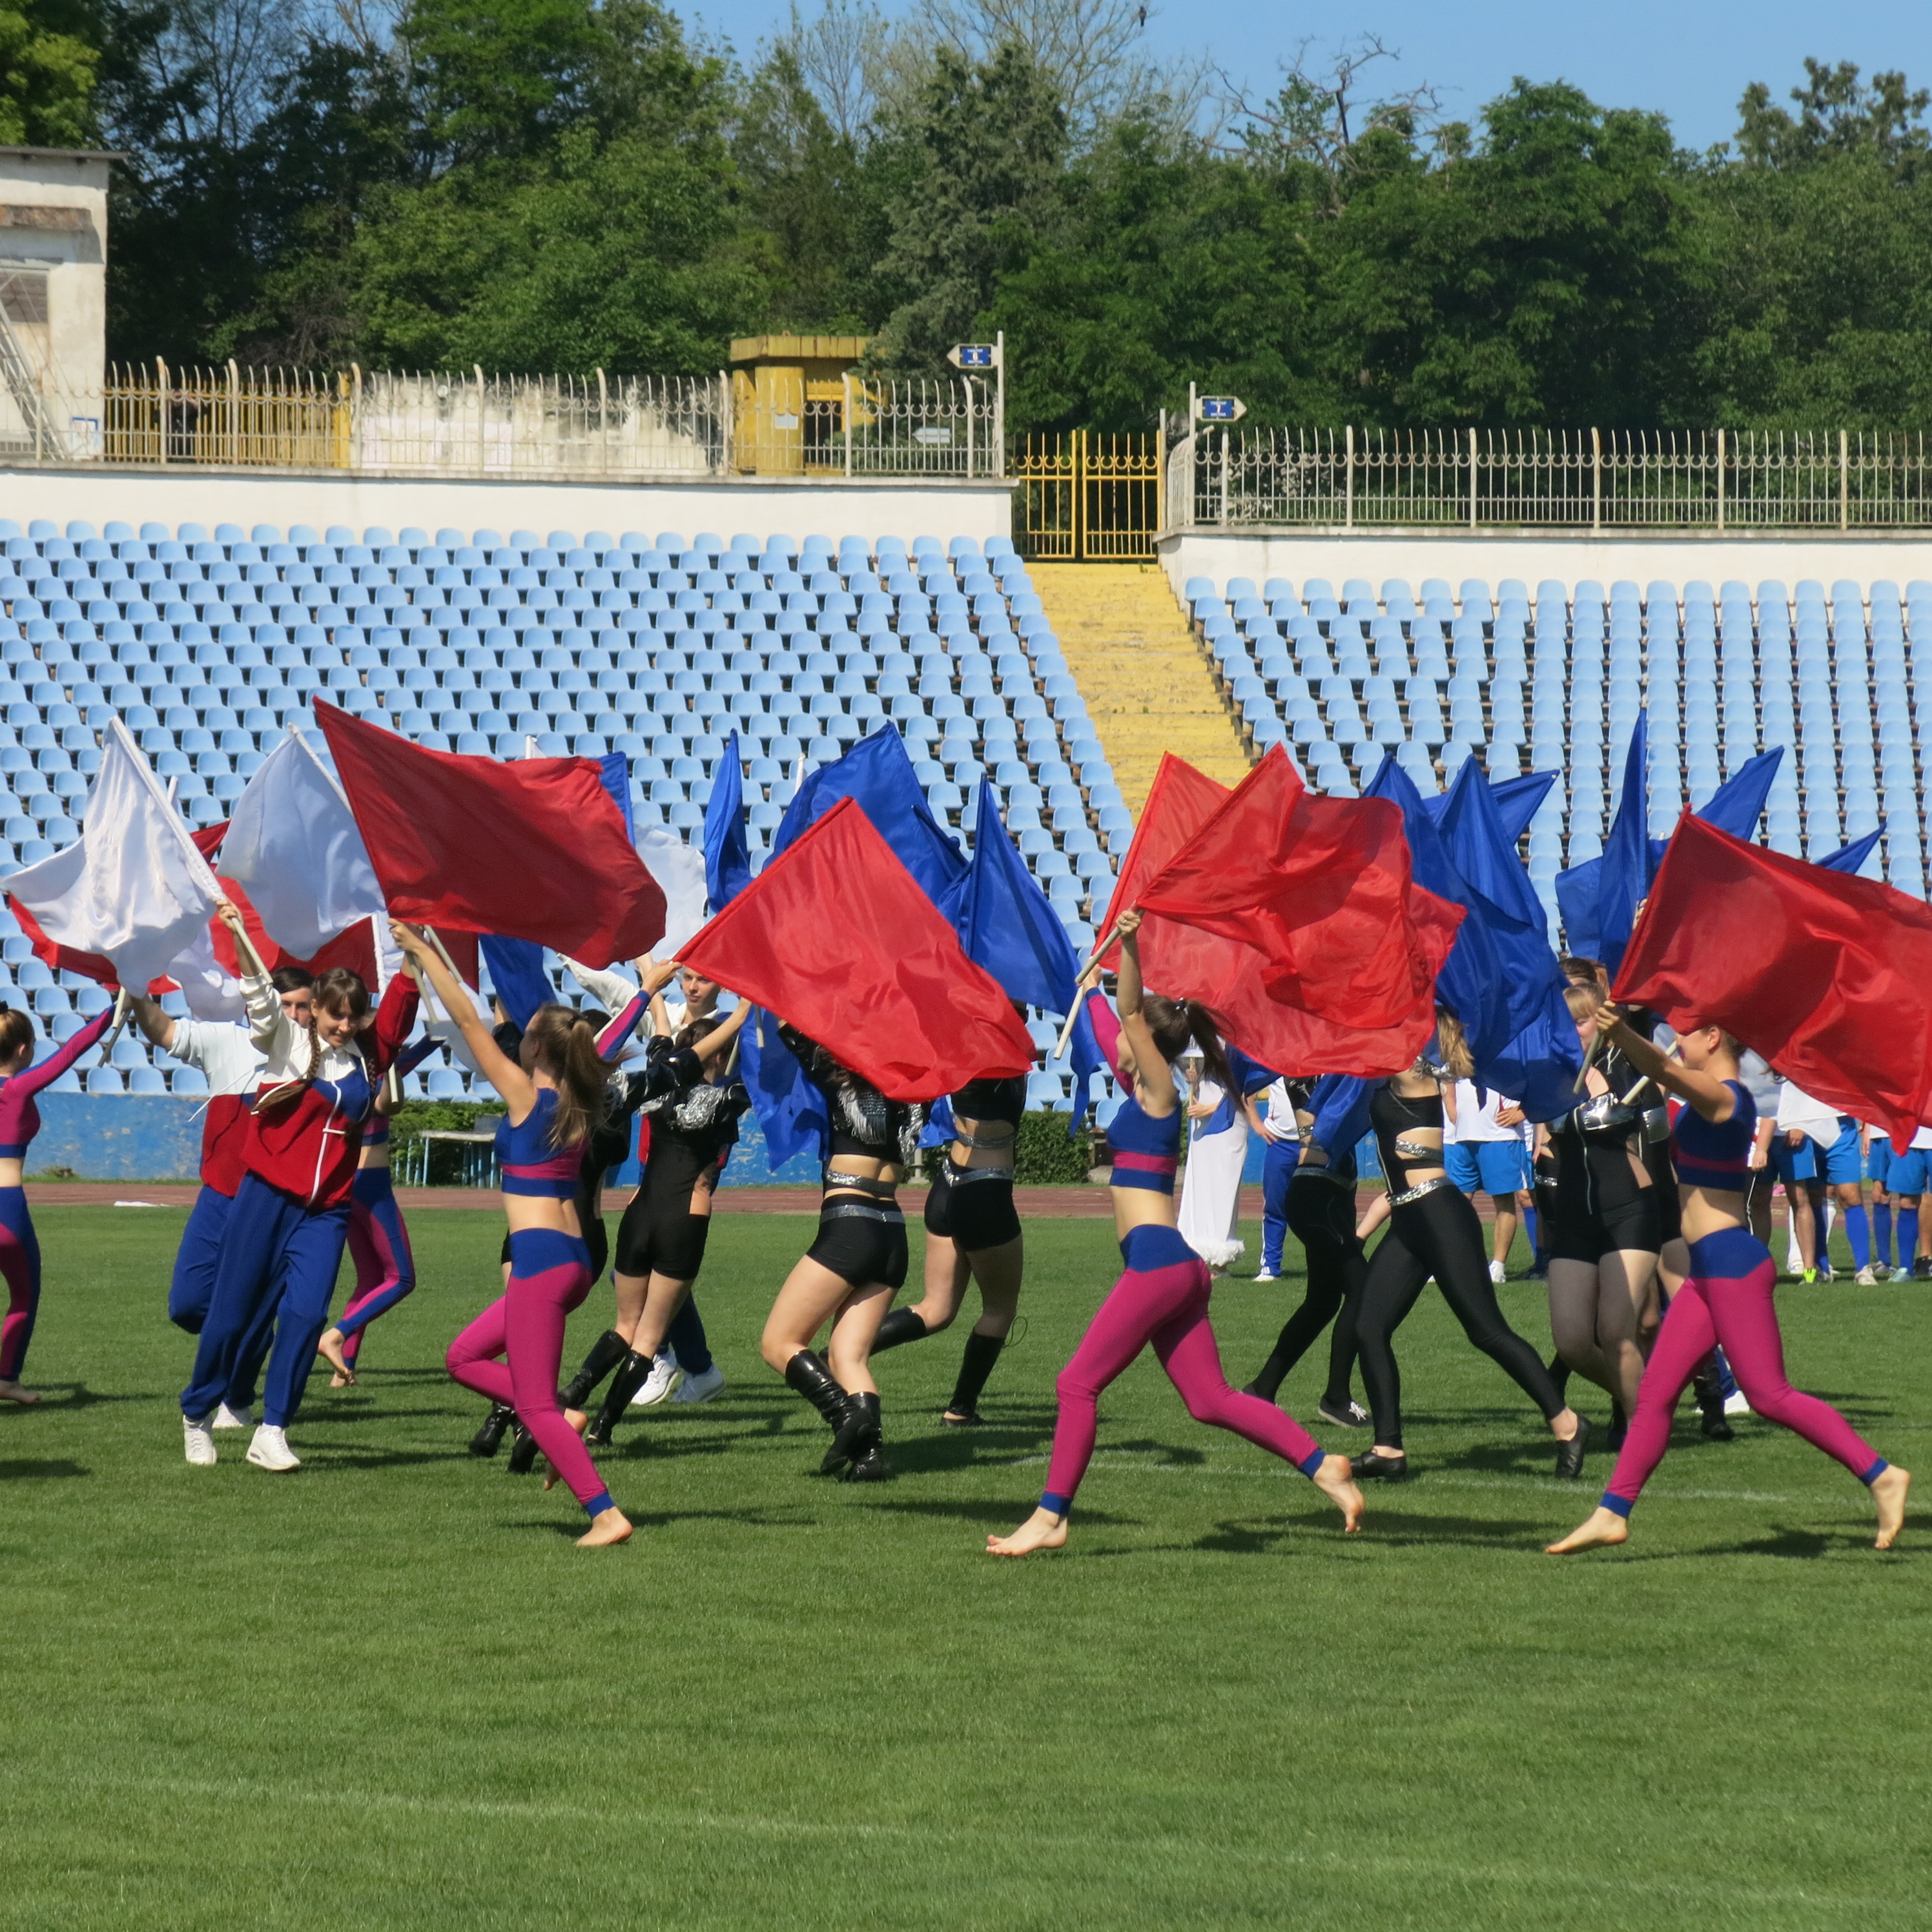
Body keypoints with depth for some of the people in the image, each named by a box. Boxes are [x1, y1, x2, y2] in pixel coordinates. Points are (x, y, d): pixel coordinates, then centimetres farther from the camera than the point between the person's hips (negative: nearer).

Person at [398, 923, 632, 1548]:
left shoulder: (524, 1095, -8)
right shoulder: (577, 1108, 12)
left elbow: (468, 1021, -4)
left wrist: (423, 952, 3)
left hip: (540, 1259, -8)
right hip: (575, 1259, 8)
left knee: (535, 1403, -5)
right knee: (465, 1357, 20)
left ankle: (605, 1514, -13)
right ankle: (563, 1426, 7)